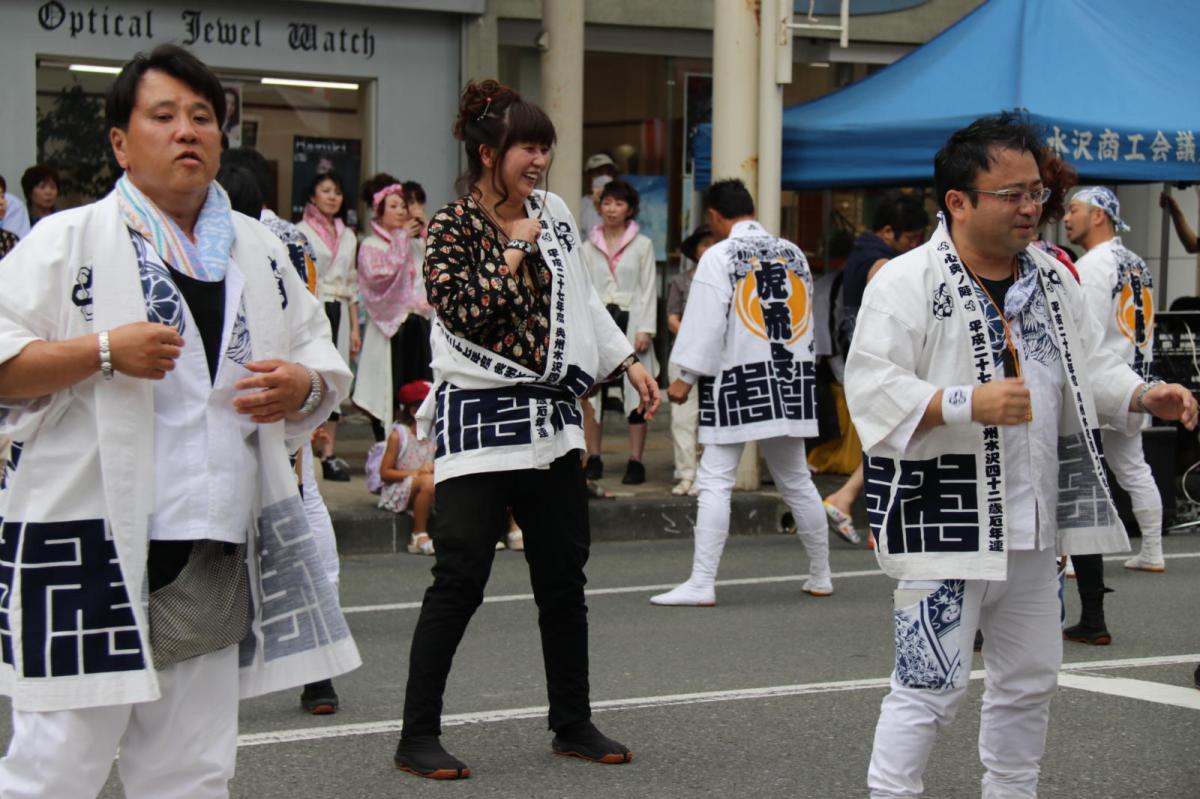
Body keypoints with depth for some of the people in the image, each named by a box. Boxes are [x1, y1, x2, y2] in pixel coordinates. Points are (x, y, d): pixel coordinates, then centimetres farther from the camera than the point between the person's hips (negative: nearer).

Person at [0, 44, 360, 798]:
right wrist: (105, 352, -19)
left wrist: (303, 385, -2)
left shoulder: (259, 250, 15)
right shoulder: (66, 241, -1)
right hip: (94, 544, -5)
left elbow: (323, 360, 21)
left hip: (217, 556, 6)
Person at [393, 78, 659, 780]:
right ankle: (418, 736, 1)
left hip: (552, 417, 6)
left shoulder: (553, 213, 9)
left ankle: (573, 723, 23)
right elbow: (463, 312, -20)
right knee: (461, 581, -7)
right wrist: (515, 249, -13)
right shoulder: (453, 226, -7)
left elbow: (582, 300, 19)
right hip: (482, 419, -6)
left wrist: (629, 362, 15)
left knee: (564, 577, 11)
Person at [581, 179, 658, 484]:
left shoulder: (642, 245, 6)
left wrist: (645, 330, -7)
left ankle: (635, 461, -3)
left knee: (636, 391, -5)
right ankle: (593, 458, 9)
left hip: (630, 321, -2)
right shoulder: (588, 247, 12)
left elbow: (648, 289, 2)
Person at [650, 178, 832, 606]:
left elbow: (706, 321, -13)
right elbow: (805, 317, 15)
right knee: (797, 481, 16)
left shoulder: (719, 256, -8)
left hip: (739, 381, -6)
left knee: (715, 481, -5)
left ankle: (702, 583, -10)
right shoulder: (793, 252, 10)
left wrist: (686, 376, -8)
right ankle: (820, 576, 23)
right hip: (792, 378, 6)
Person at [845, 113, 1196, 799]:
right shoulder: (905, 285, -12)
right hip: (945, 524, -7)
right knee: (930, 686, -7)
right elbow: (872, 389, -19)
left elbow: (1093, 369, 17)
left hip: (1034, 524, 7)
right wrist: (970, 404, -29)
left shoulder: (1053, 280, 10)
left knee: (1031, 679, 17)